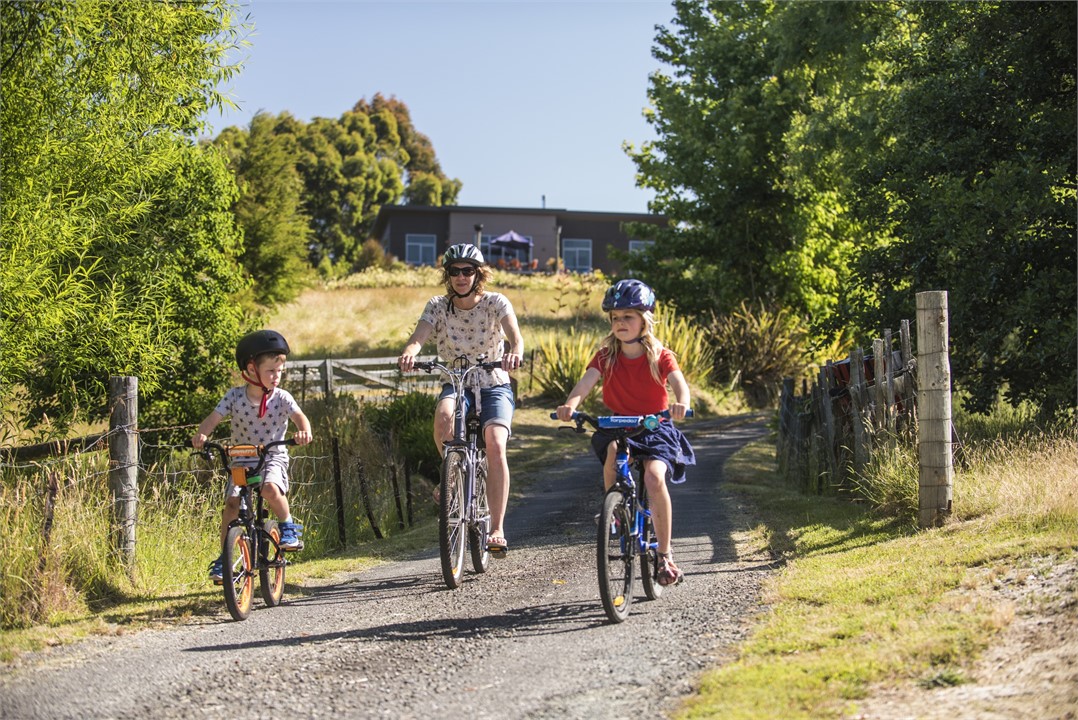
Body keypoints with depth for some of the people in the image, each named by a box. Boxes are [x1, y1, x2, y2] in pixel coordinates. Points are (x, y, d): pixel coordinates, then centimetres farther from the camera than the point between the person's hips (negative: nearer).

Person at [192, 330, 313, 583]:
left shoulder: (281, 398, -7)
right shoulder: (235, 396, -6)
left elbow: (300, 417, -17)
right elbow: (214, 417, -12)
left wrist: (304, 430, -41)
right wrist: (201, 434, -33)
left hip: (272, 457, -1)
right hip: (241, 458, 1)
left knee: (270, 488, -32)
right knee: (232, 503, -13)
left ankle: (288, 527, -4)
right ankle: (223, 558, -2)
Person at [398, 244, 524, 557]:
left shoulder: (495, 303, -9)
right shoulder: (438, 306, -4)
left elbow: (514, 334, -26)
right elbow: (419, 336, -20)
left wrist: (515, 351, -51)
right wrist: (409, 353, -45)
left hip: (494, 386, -1)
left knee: (495, 444, -26)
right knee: (443, 415, -35)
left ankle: (497, 530, -22)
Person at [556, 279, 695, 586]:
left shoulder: (660, 356, -4)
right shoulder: (605, 356, 0)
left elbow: (679, 382, -22)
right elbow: (587, 381, -17)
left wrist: (681, 403, -46)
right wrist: (570, 405, -39)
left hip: (655, 427, -2)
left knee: (654, 476, -28)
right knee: (611, 449, -35)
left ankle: (665, 555, -16)